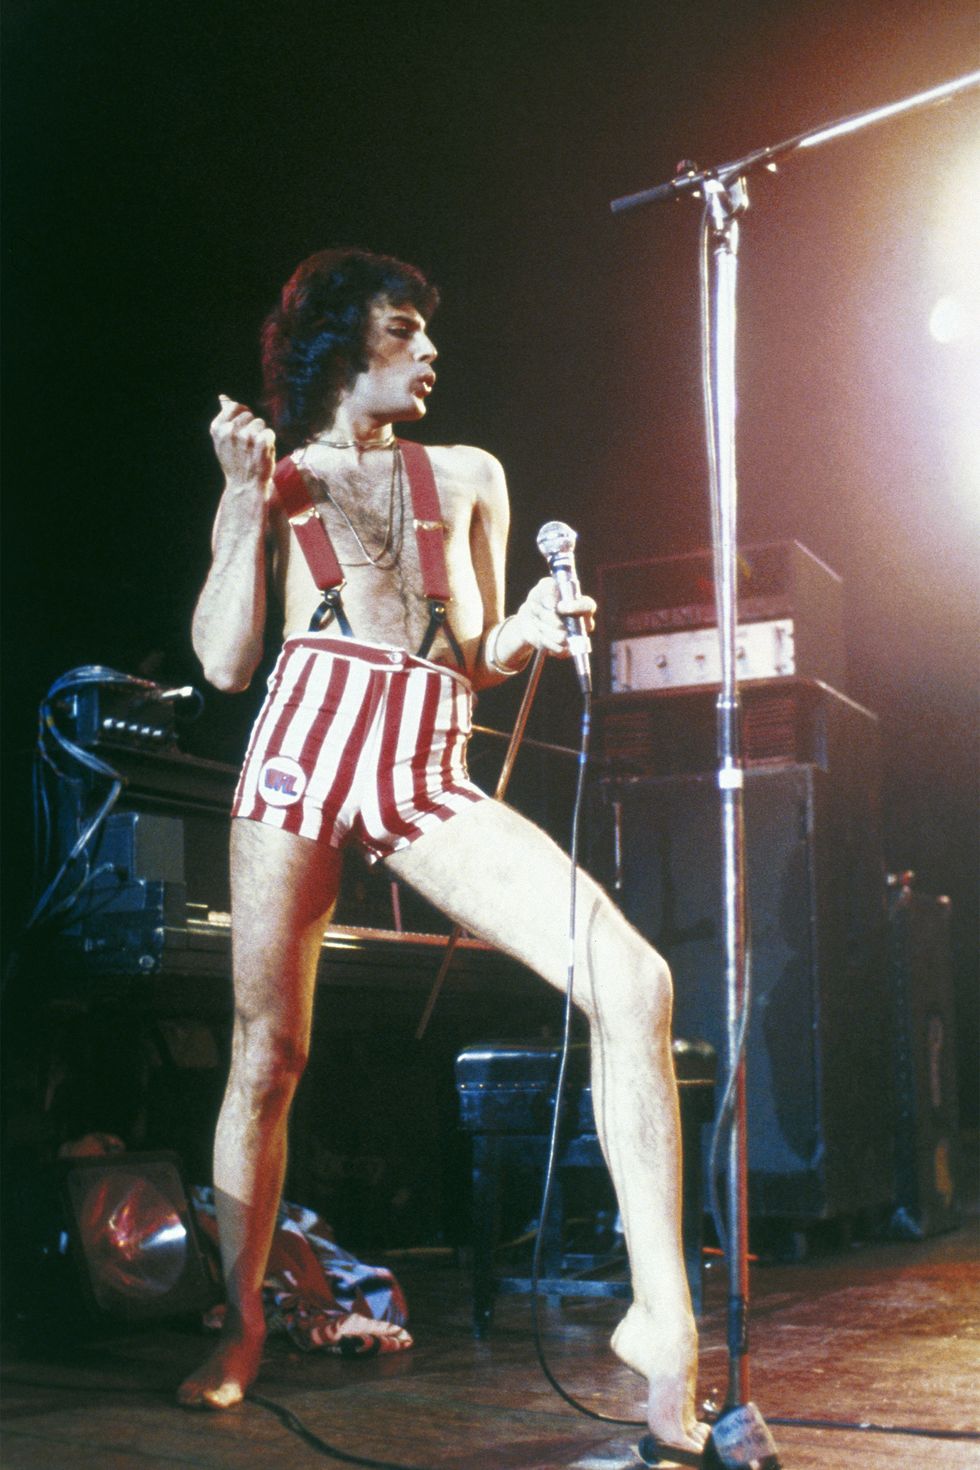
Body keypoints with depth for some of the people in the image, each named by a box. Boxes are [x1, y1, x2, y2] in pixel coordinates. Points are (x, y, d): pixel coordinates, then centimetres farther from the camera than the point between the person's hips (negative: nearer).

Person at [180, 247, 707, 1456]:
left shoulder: (470, 476, 20)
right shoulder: (278, 472, 13)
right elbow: (225, 663, 4)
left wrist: (529, 630, -2)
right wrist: (248, 496, -2)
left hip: (432, 776, 1)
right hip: (304, 744, -1)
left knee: (633, 978, -19)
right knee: (267, 1053, 1)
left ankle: (662, 1316, -15)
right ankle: (241, 1325, 23)